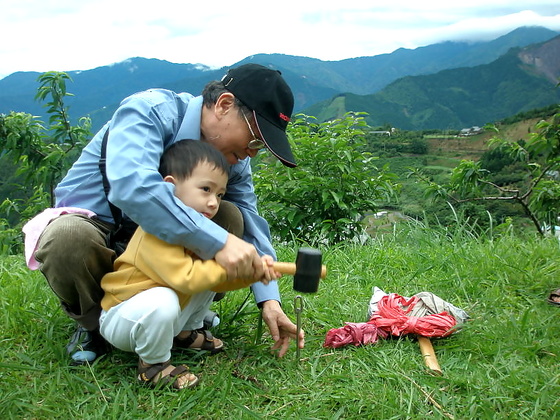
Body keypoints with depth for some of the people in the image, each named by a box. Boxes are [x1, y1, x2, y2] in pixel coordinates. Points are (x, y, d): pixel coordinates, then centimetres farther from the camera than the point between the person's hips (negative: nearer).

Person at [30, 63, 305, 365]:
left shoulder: (235, 161, -5)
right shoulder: (150, 111, -26)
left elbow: (251, 227, -6)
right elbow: (131, 186, -44)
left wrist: (269, 299, -20)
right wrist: (217, 242, -48)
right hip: (90, 223, -4)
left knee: (231, 217, -17)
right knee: (69, 238, -38)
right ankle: (94, 325, -9)